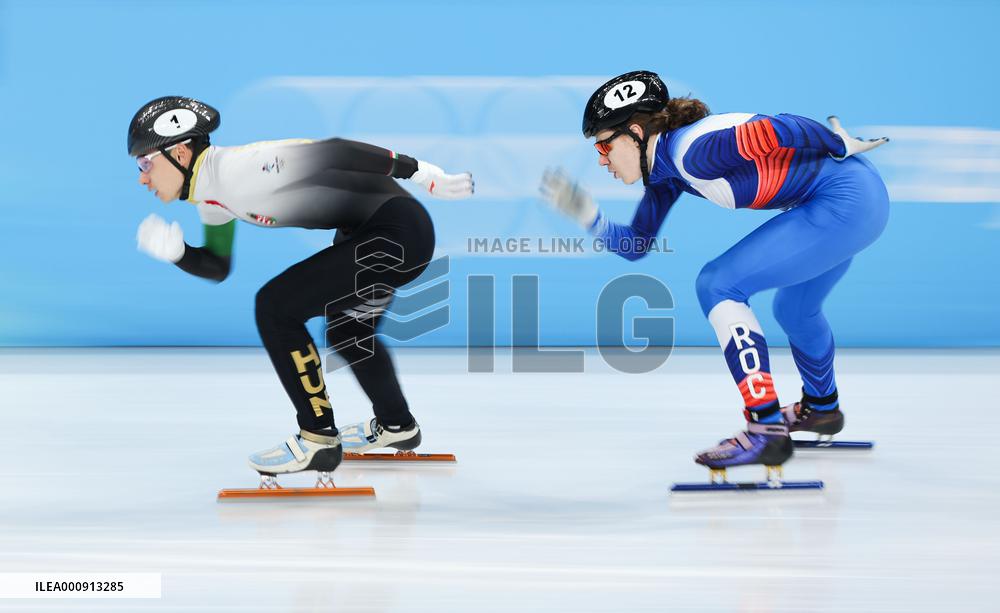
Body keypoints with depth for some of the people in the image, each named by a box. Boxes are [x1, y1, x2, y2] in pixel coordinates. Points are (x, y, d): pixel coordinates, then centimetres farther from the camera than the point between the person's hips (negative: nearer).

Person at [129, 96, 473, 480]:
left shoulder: (237, 167, -21)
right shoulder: (211, 197, 8)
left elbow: (332, 152, -21)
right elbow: (218, 268, 18)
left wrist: (423, 175, -17)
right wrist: (174, 252, -2)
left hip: (396, 231, -10)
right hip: (365, 233, 10)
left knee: (275, 307, -11)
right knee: (347, 330, 29)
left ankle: (319, 440, 0)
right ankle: (396, 426, 50)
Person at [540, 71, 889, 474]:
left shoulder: (693, 149, -20)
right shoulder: (665, 170, 8)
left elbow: (778, 129, -23)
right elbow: (635, 245, 14)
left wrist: (842, 144, -11)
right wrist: (587, 215, 2)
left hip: (848, 199, -10)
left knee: (718, 284, -11)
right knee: (793, 309, 29)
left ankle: (767, 431, -12)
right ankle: (821, 409, 55)